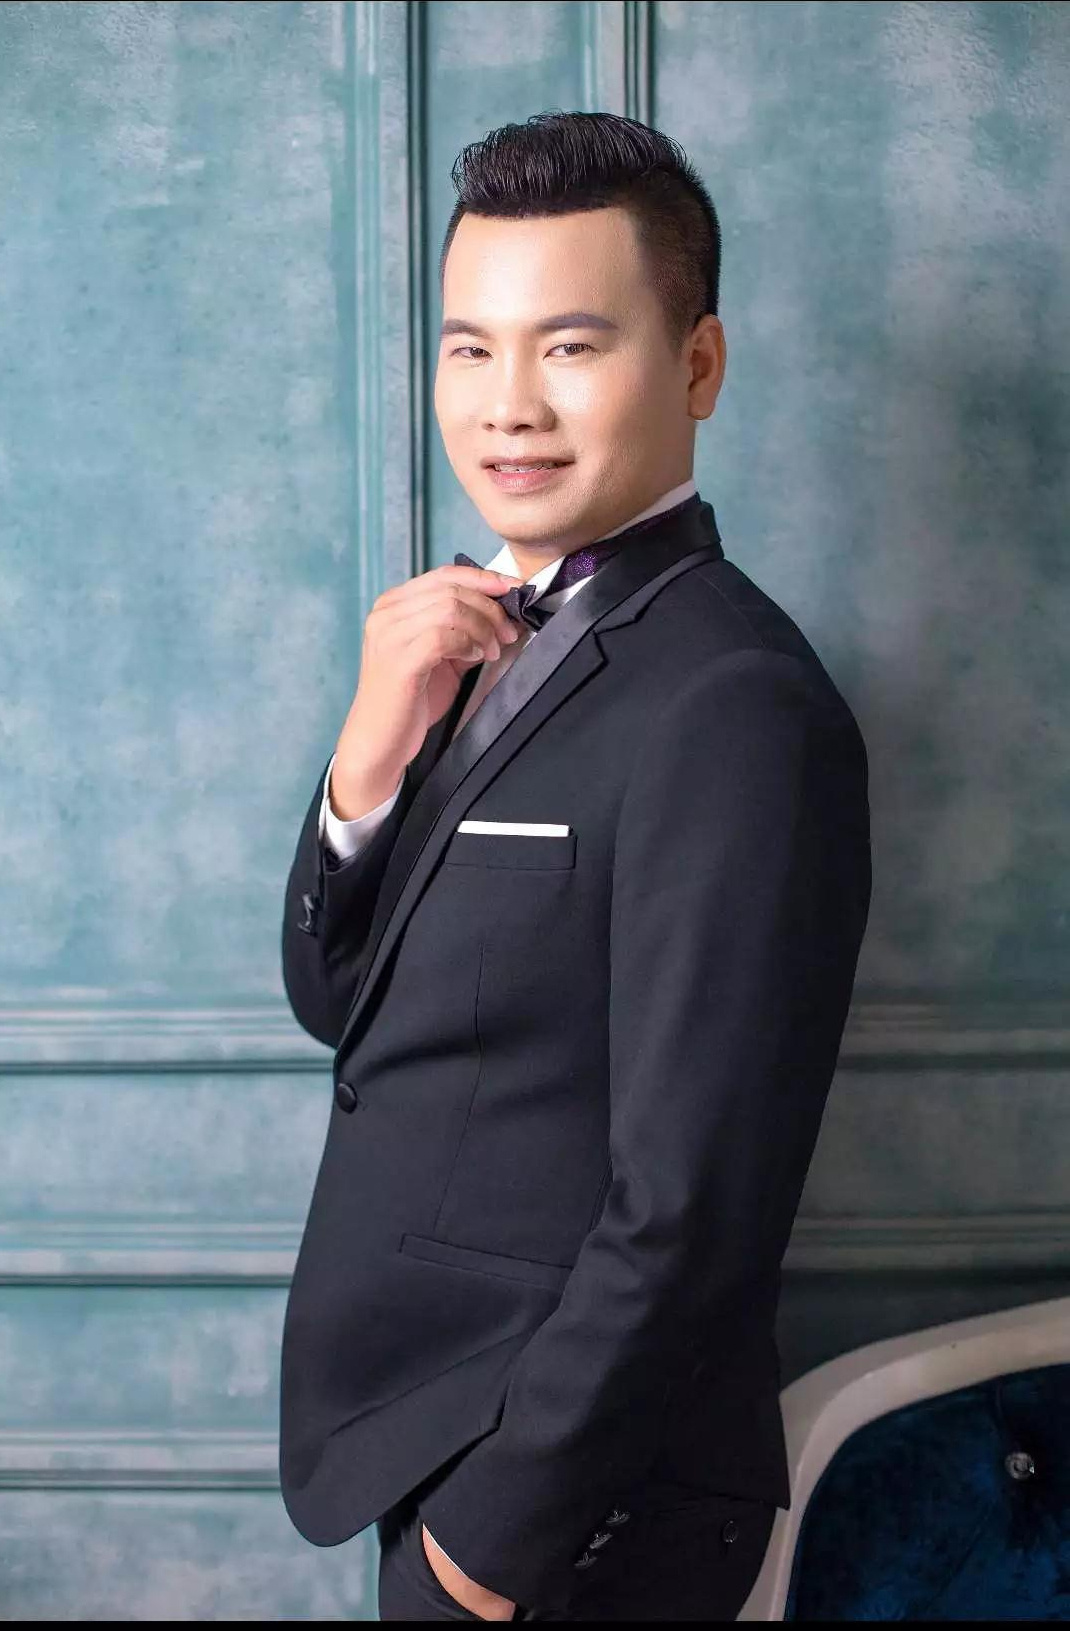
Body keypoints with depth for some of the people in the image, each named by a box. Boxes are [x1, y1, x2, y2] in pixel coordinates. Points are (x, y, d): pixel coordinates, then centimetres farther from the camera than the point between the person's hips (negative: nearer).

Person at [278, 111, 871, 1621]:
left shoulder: (735, 707, -23)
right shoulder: (491, 636, 2)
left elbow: (689, 1213, -23)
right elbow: (337, 999, 6)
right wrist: (371, 754, -11)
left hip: (573, 1505, -7)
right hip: (429, 1435, 7)